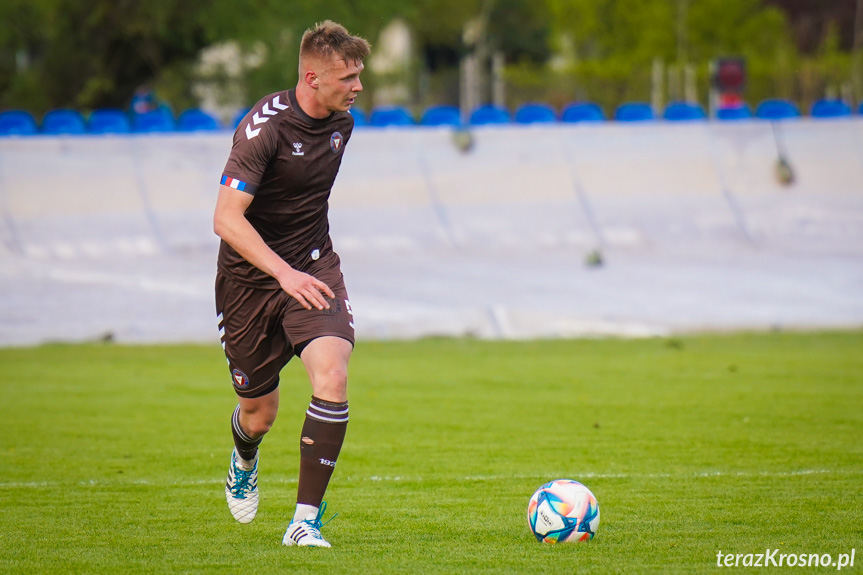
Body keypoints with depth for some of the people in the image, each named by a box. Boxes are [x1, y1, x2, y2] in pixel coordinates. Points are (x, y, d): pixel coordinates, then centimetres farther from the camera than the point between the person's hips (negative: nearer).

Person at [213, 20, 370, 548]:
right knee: (260, 413, 9)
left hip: (314, 268, 4)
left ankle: (307, 519, -20)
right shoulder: (264, 127, -22)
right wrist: (284, 272, -37)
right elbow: (227, 218, -28)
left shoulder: (342, 122, 1)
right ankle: (244, 462, 50)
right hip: (252, 277, -4)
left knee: (332, 372, -24)